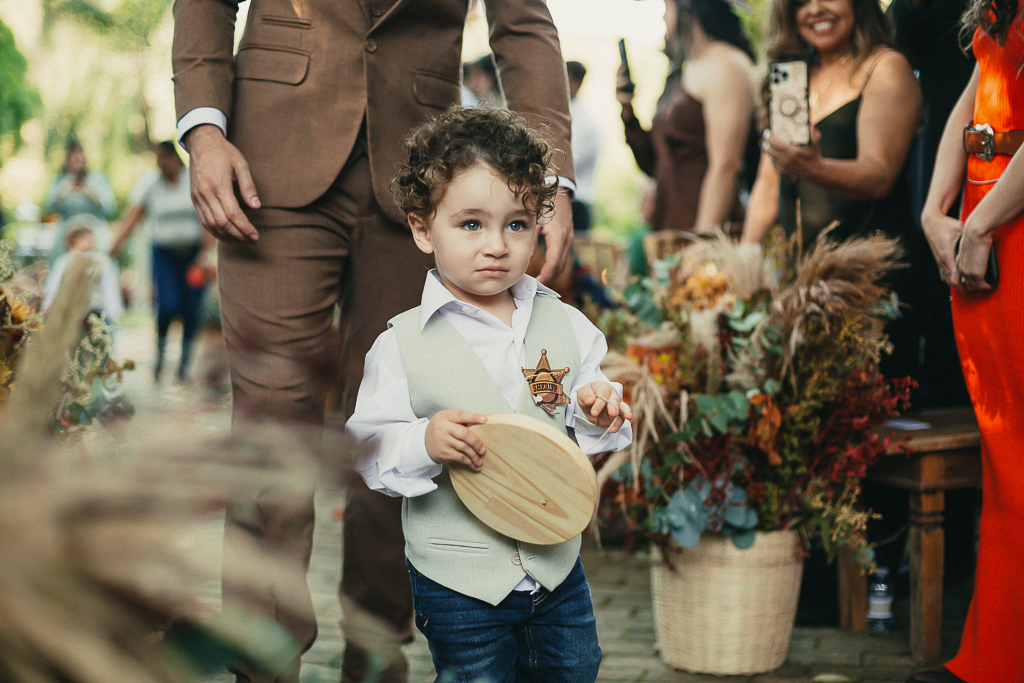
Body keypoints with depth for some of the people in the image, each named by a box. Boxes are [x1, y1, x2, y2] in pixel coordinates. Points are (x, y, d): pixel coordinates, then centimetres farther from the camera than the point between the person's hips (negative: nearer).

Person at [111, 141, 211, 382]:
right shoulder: (149, 184, 1)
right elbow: (132, 217, -5)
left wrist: (206, 254, -12)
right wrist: (112, 249, -15)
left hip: (193, 252, 0)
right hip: (164, 252, 0)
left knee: (190, 310, -3)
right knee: (168, 305, -16)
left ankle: (184, 364, 10)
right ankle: (159, 355, 8)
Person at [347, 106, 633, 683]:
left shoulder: (564, 323, -1)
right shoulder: (402, 344, -11)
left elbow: (588, 431, 8)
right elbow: (368, 450, -9)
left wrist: (600, 413, -14)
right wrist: (425, 442, -27)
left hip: (557, 565, 4)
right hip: (459, 584, -4)